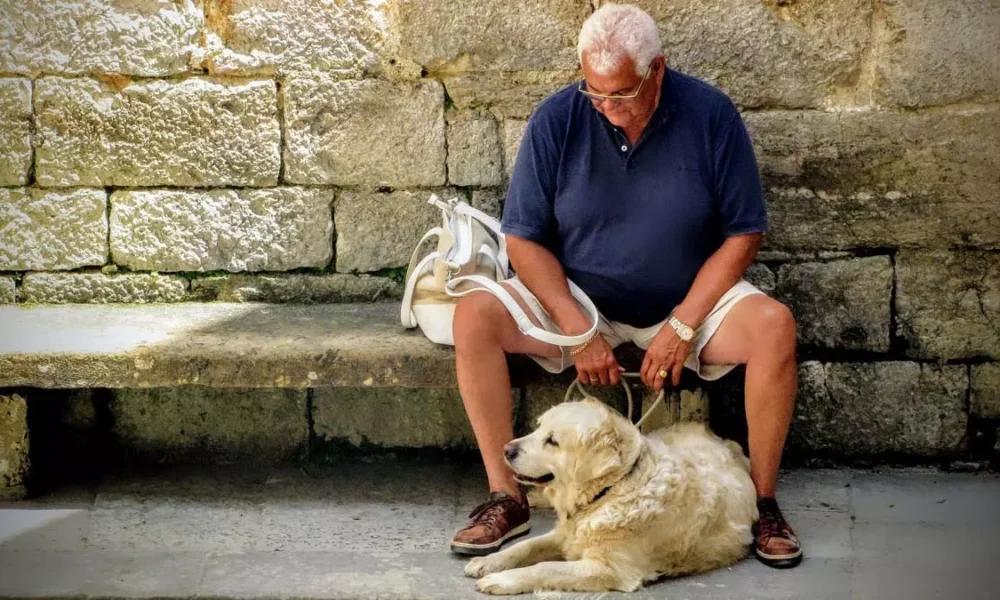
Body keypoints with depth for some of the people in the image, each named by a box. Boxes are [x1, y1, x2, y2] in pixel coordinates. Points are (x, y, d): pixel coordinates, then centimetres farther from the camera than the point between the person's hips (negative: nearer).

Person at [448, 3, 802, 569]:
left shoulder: (711, 115, -13)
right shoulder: (557, 120, -12)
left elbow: (743, 234, -8)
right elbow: (525, 238, -8)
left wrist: (681, 327, -18)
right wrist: (577, 330, -19)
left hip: (688, 300, -1)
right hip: (575, 297, 1)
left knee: (774, 325, -29)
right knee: (474, 316, -23)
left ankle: (762, 501, -11)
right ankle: (506, 497, -13)